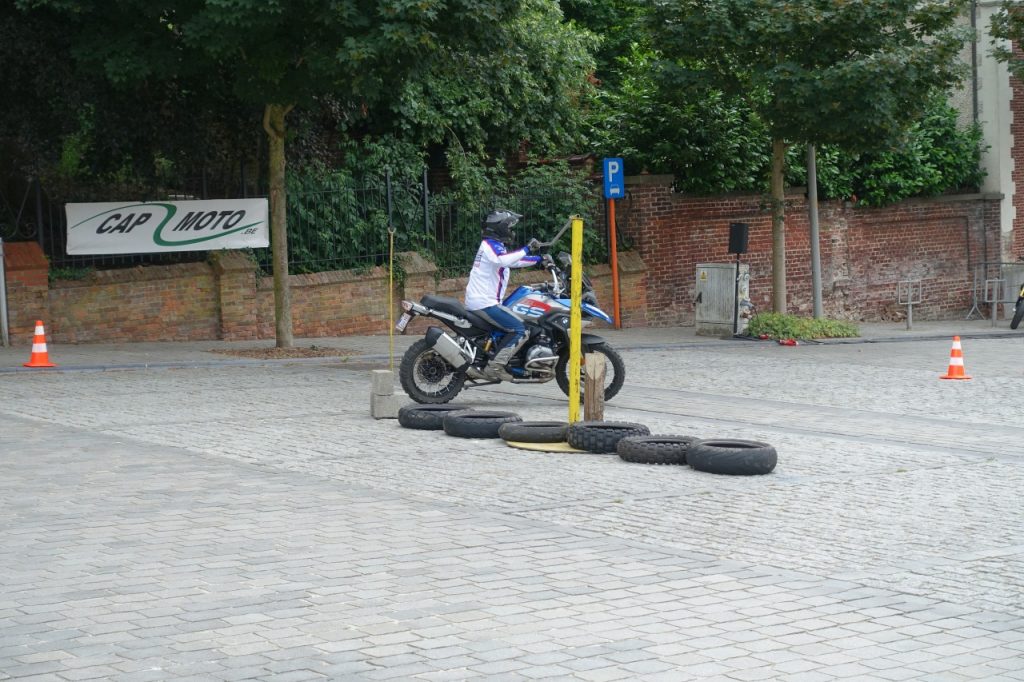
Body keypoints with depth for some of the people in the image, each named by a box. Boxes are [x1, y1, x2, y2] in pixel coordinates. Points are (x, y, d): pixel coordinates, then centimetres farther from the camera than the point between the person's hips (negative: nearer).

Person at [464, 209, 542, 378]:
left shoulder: (492, 245, 21)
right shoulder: (491, 245, -11)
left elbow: (514, 261, 32)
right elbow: (504, 260, -34)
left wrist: (539, 259, 29)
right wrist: (527, 249, -31)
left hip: (475, 301, 11)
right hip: (485, 303, -11)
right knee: (520, 330, -15)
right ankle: (496, 364, -19)